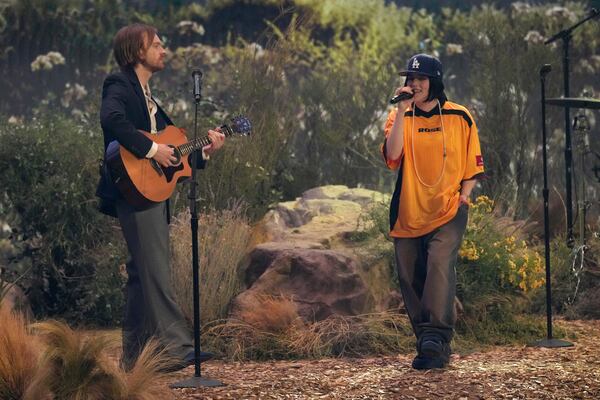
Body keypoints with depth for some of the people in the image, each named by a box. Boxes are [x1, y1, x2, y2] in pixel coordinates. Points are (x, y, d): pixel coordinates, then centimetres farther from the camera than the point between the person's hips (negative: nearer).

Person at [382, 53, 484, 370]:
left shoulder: (459, 117, 5)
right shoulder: (398, 118, 7)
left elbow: (473, 165, 11)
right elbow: (392, 157, -12)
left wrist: (463, 196, -3)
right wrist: (402, 112, -14)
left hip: (448, 213, -3)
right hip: (407, 214, 3)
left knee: (440, 265, -23)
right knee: (411, 281, 3)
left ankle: (436, 340, -26)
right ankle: (428, 344, 14)